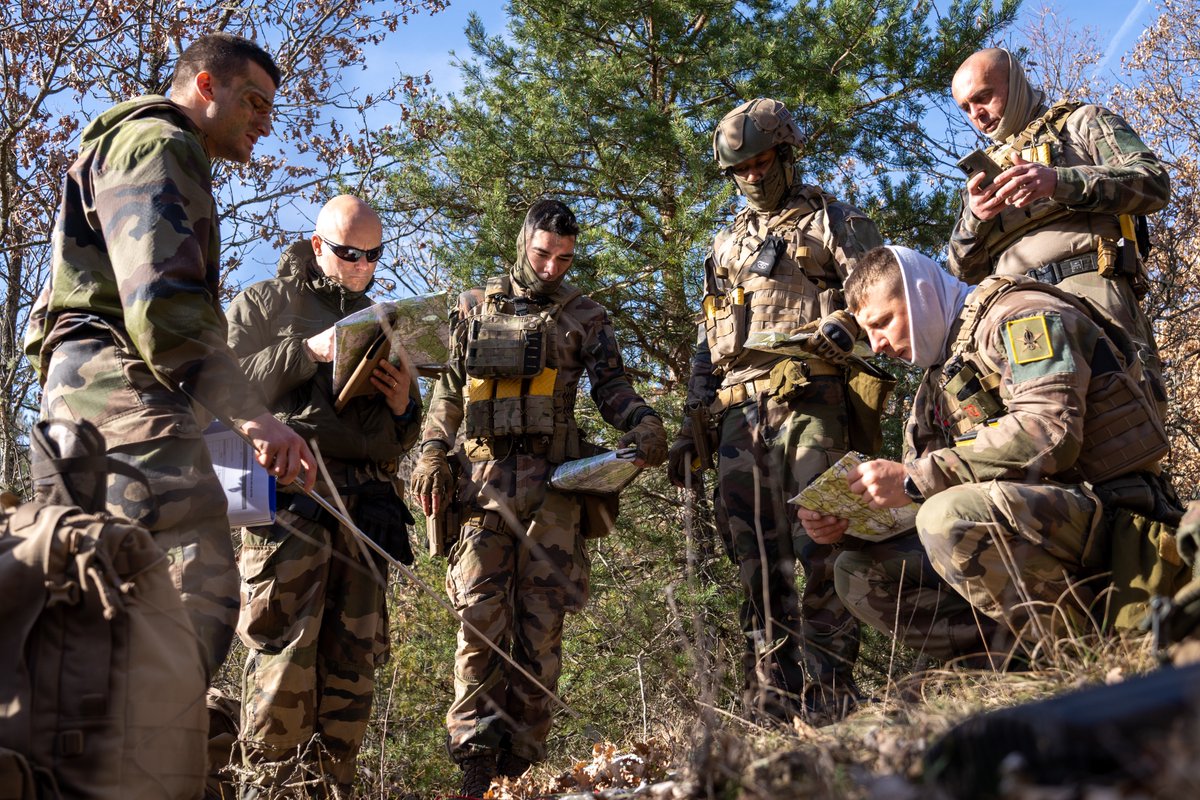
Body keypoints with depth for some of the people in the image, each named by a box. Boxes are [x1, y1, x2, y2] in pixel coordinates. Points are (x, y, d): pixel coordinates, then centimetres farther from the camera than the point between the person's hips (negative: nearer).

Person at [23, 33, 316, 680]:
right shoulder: (154, 143, -1)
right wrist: (251, 413, -20)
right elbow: (161, 303, -17)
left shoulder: (169, 156, 33)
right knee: (197, 599, -21)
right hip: (124, 387, -11)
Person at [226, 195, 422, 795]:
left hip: (366, 498, 4)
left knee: (353, 653, -1)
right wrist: (305, 352, -8)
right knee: (286, 643, -12)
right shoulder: (263, 304, 15)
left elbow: (399, 440, 30)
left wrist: (404, 406, 7)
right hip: (291, 486, -4)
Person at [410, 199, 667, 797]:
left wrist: (643, 423, -14)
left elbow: (611, 385, 7)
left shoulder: (584, 316, 14)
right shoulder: (476, 307, 17)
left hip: (553, 480, 0)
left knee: (540, 622, -2)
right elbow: (448, 389, 17)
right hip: (485, 474, 0)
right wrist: (432, 454, 4)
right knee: (481, 613, -9)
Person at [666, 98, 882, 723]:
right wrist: (690, 428, 17)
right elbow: (707, 345, 26)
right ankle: (772, 694, 4)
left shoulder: (835, 223, 12)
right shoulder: (726, 245, 27)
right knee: (755, 554, 1)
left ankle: (829, 691, -7)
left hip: (809, 404, -5)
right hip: (739, 412, 5)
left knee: (819, 547, -11)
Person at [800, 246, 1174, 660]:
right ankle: (1021, 657, -8)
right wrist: (842, 518, -3)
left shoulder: (1023, 315, -6)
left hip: (1107, 510, -9)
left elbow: (1050, 434, -24)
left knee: (952, 517, -34)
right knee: (858, 572, 3)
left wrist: (915, 479, -24)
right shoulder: (938, 380, 21)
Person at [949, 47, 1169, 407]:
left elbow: (1154, 180, 0)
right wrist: (974, 219, 1)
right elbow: (967, 269, 24)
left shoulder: (1081, 122, 19)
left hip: (1088, 287, -4)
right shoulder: (987, 169, 33)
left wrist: (1058, 182, -14)